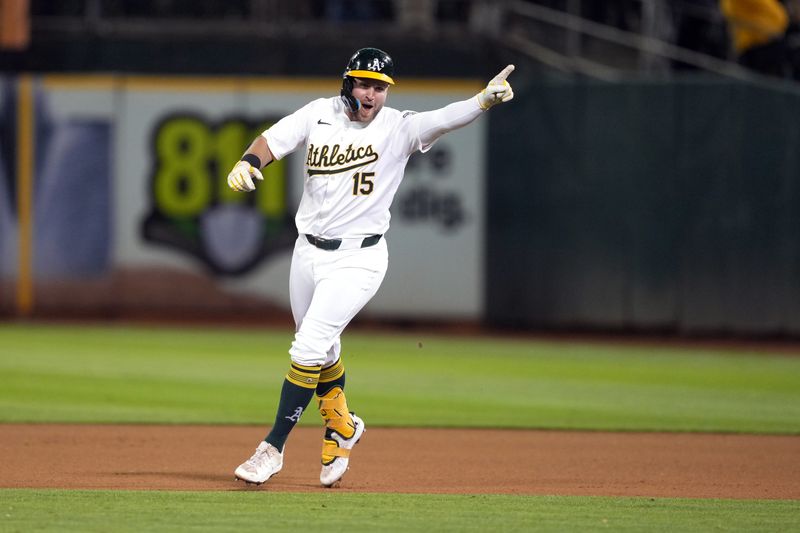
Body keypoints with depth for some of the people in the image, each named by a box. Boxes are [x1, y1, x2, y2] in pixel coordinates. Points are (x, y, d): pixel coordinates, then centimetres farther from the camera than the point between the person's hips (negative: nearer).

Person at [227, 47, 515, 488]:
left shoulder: (398, 128, -11)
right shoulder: (320, 114, 0)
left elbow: (445, 120, -26)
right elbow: (272, 140, -1)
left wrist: (485, 100, -44)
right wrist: (247, 164, -24)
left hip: (358, 258, -5)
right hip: (309, 252, 5)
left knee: (309, 348, -14)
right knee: (323, 352, 18)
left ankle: (273, 448, -8)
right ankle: (341, 426, 42)